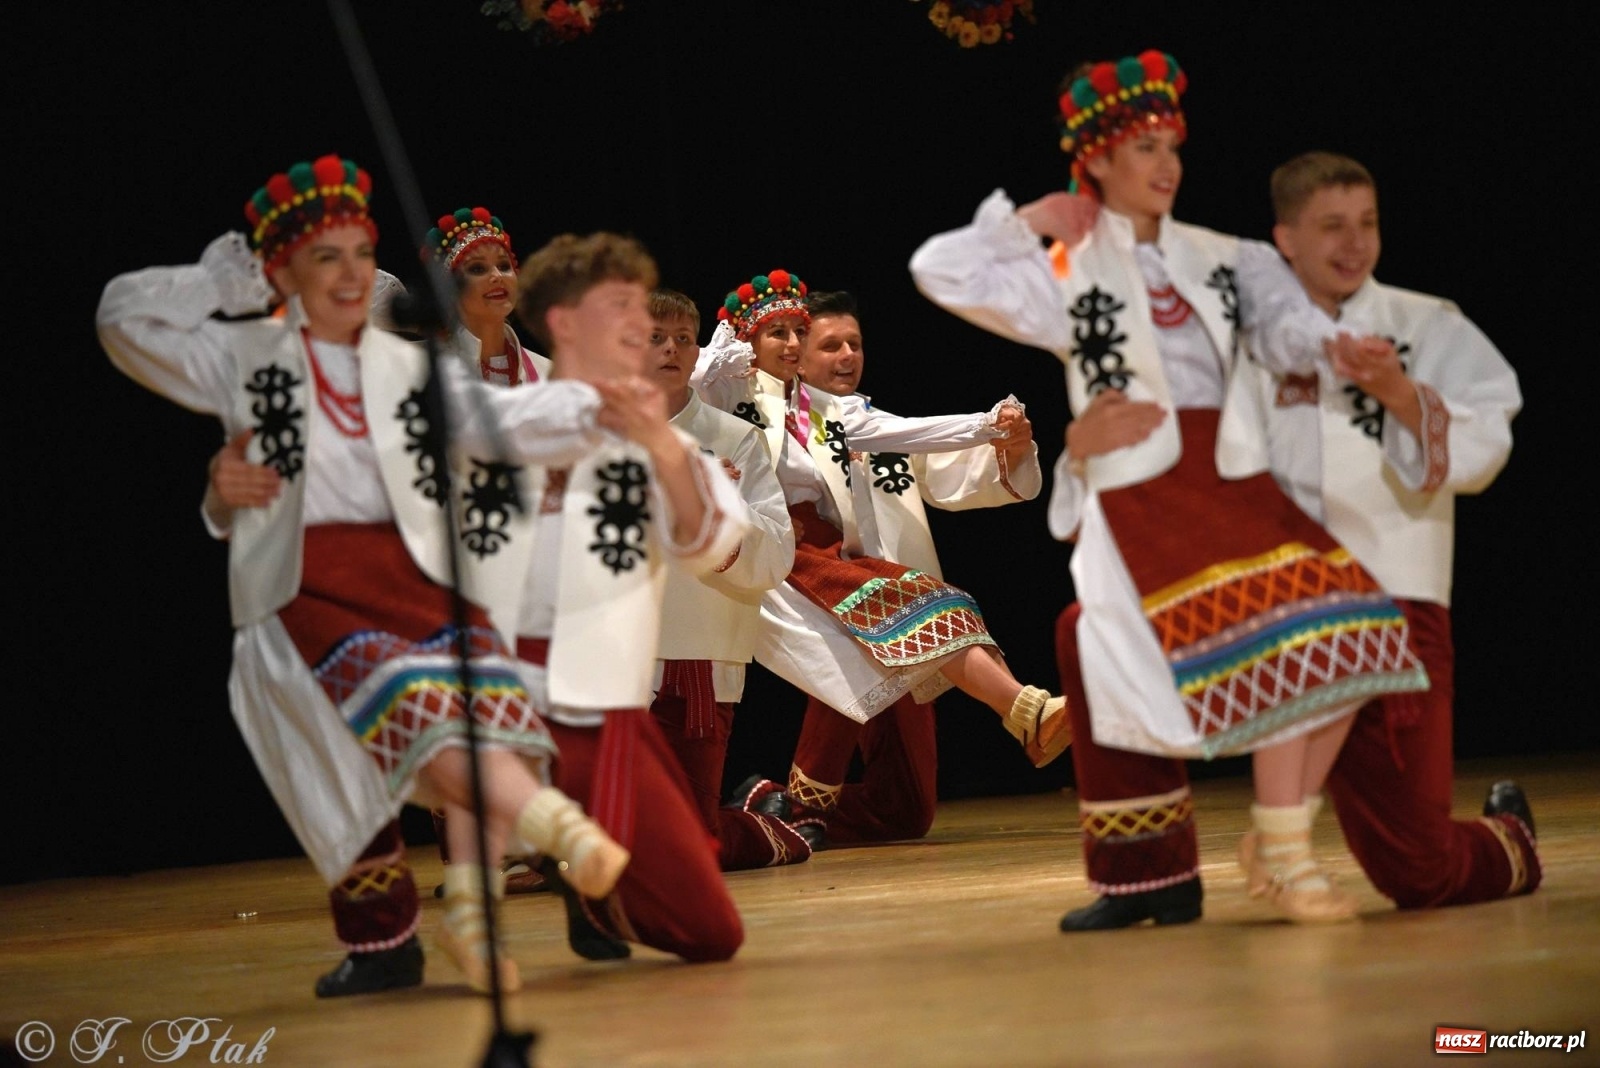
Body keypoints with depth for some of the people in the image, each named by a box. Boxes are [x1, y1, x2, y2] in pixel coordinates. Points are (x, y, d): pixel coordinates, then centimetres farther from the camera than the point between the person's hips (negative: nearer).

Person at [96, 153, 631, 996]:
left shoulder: (408, 368, 21)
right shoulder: (243, 357, 13)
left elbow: (498, 420, 8)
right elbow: (124, 316, 6)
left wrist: (597, 403, -8)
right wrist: (233, 279, 10)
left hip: (413, 578, 4)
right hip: (306, 592, -3)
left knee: (493, 697, -25)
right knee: (413, 702, -31)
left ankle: (471, 913, -23)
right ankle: (554, 825, -49)